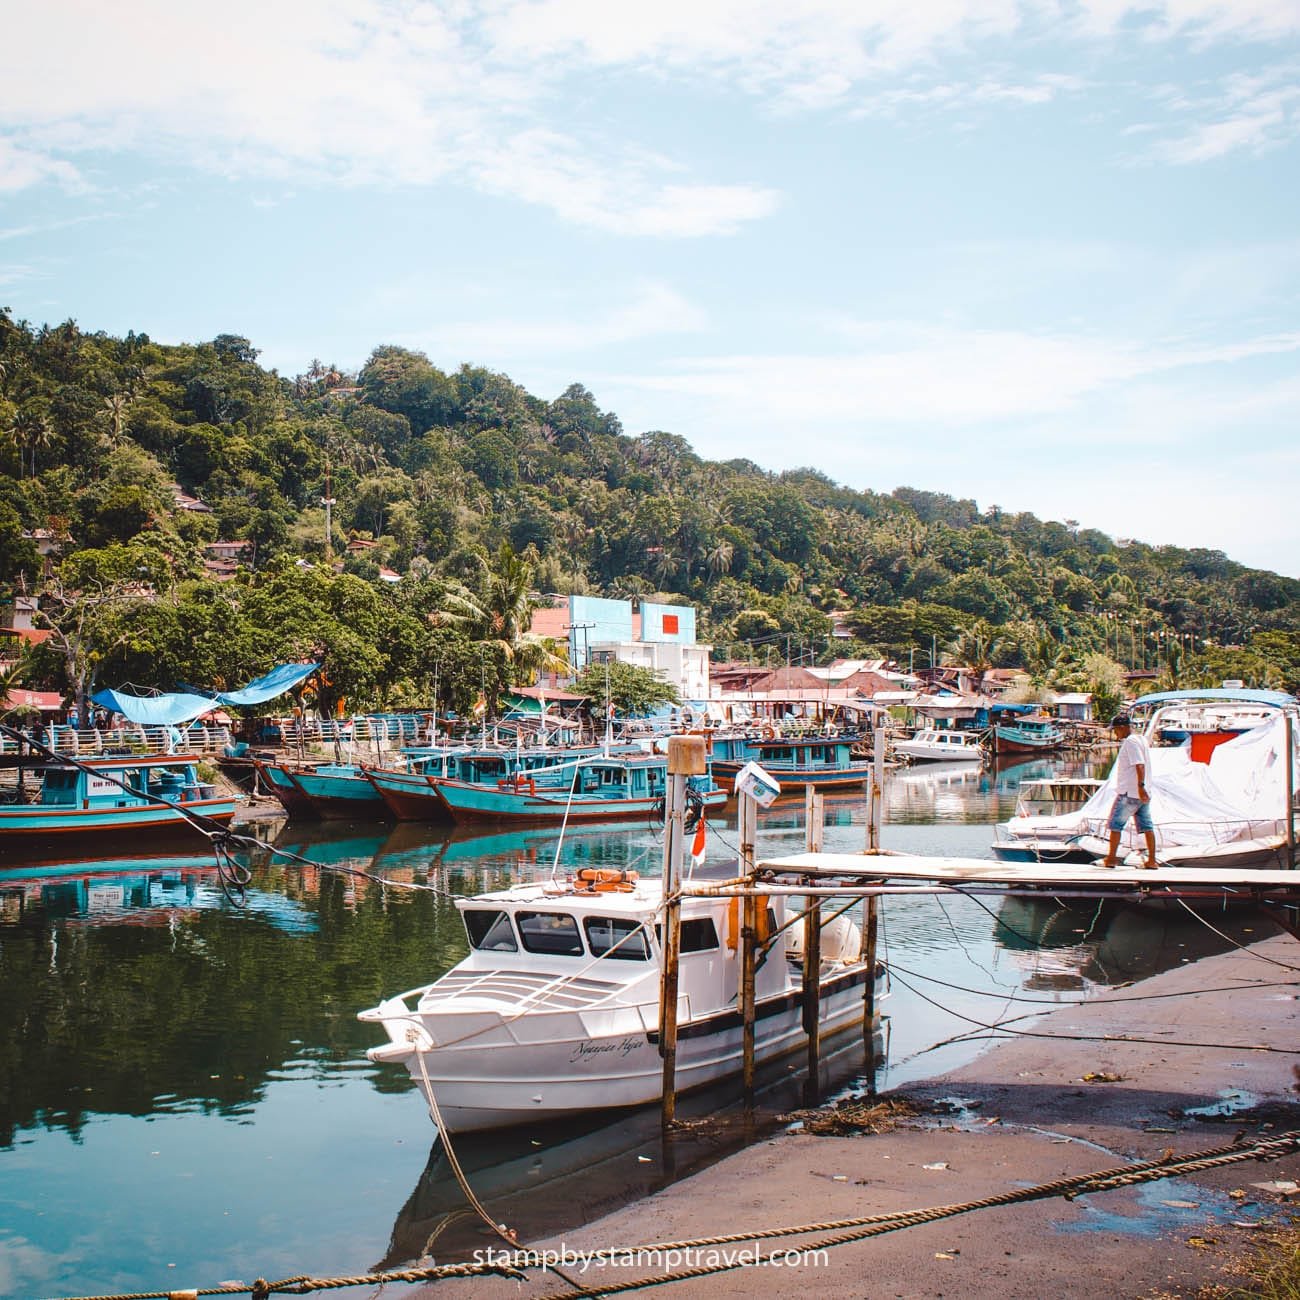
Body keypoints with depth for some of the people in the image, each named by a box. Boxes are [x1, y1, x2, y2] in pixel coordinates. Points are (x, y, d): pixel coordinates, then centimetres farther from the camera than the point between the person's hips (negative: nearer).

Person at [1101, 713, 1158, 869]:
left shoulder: (1130, 742, -13)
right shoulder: (1141, 740, 17)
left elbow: (1139, 765, -24)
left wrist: (1140, 786, -31)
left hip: (1129, 793, -9)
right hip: (1142, 793, 9)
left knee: (1115, 824, 1)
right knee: (1147, 826, 6)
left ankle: (1110, 859, 6)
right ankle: (1152, 861, 4)